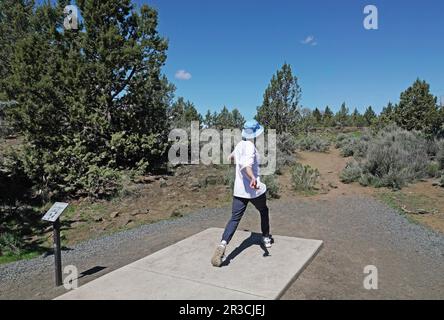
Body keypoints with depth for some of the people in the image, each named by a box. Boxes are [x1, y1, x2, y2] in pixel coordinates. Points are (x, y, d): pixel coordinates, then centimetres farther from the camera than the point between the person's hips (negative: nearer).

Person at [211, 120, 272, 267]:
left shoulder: (240, 145, 8)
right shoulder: (250, 147, -14)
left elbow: (231, 157, 30)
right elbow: (246, 165, -33)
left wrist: (232, 156, 56)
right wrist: (253, 178, -52)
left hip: (239, 190, 5)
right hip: (254, 189, -5)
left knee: (235, 218, -1)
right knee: (264, 211, 23)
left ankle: (223, 244, -22)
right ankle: (266, 238, 38)